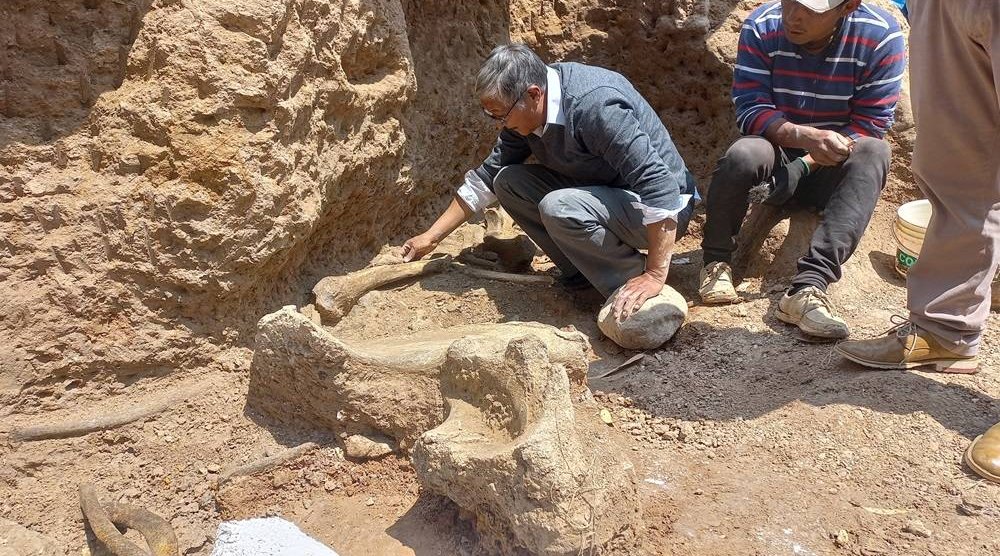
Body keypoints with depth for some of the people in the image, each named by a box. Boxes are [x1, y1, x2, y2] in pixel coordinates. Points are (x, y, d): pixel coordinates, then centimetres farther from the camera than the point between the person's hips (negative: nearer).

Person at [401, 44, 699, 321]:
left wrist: (654, 276, -34)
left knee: (559, 207, -32)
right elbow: (487, 177, 7)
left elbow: (660, 185, -34)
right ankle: (585, 271, 2)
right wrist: (431, 237, 8)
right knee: (507, 181, -2)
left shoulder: (595, 105, -31)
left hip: (663, 209, -8)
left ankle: (633, 287, -14)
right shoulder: (526, 112, -4)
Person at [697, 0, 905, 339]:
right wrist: (803, 136, -34)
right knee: (743, 154, -34)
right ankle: (716, 262, -10)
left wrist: (807, 162, -21)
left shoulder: (881, 37, -13)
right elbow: (750, 110, -16)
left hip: (830, 171, 1)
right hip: (776, 153, -1)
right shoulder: (761, 28, -12)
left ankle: (809, 286, -42)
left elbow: (871, 124, -11)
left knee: (873, 153, -32)